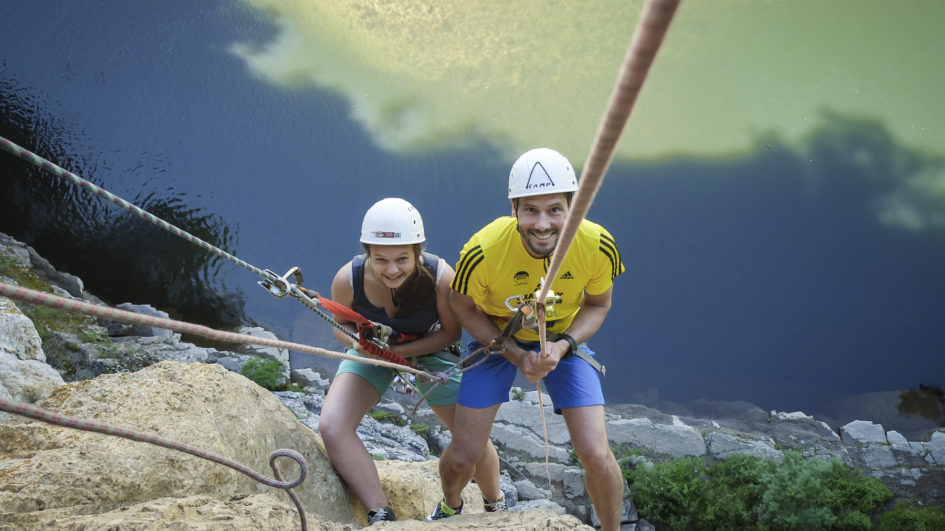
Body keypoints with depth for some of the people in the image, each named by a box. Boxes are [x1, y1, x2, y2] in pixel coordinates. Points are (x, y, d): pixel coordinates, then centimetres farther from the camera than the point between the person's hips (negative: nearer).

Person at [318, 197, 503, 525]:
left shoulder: (440, 277, -33)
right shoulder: (348, 279, -28)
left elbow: (451, 332, -16)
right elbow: (341, 325, -7)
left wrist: (400, 351, -29)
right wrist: (357, 340, -30)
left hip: (429, 350, -1)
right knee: (332, 427, -24)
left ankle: (496, 504, 33)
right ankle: (381, 517, -13)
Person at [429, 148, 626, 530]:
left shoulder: (598, 247, -27)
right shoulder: (482, 252, -32)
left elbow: (598, 304, -6)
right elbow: (462, 306, -11)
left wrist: (562, 346, -23)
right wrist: (516, 356, -20)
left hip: (565, 338, 1)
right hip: (497, 338, -1)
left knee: (596, 455, -11)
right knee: (463, 455, 0)